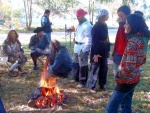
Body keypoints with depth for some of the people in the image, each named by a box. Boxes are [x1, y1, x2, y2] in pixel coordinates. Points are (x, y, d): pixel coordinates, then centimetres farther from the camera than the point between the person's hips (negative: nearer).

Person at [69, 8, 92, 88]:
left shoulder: (87, 26, -17)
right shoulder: (79, 24, 13)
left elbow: (89, 40, -20)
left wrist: (84, 50, -23)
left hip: (83, 48, -10)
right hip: (77, 47, 10)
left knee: (82, 65, -2)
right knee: (75, 63, 20)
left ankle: (83, 81, 10)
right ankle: (76, 77, 36)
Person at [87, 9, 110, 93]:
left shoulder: (105, 26, 10)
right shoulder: (96, 27, -15)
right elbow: (94, 41, -18)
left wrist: (108, 49, 14)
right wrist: (96, 53, -20)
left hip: (104, 51, 8)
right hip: (97, 51, -8)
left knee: (104, 68, 15)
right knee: (95, 69, 0)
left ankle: (102, 84, 29)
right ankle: (91, 86, 12)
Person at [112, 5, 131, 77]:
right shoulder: (122, 26, 13)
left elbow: (125, 40, -27)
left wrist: (121, 25, -25)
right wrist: (114, 53, 20)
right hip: (117, 55, 9)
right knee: (116, 75, 16)